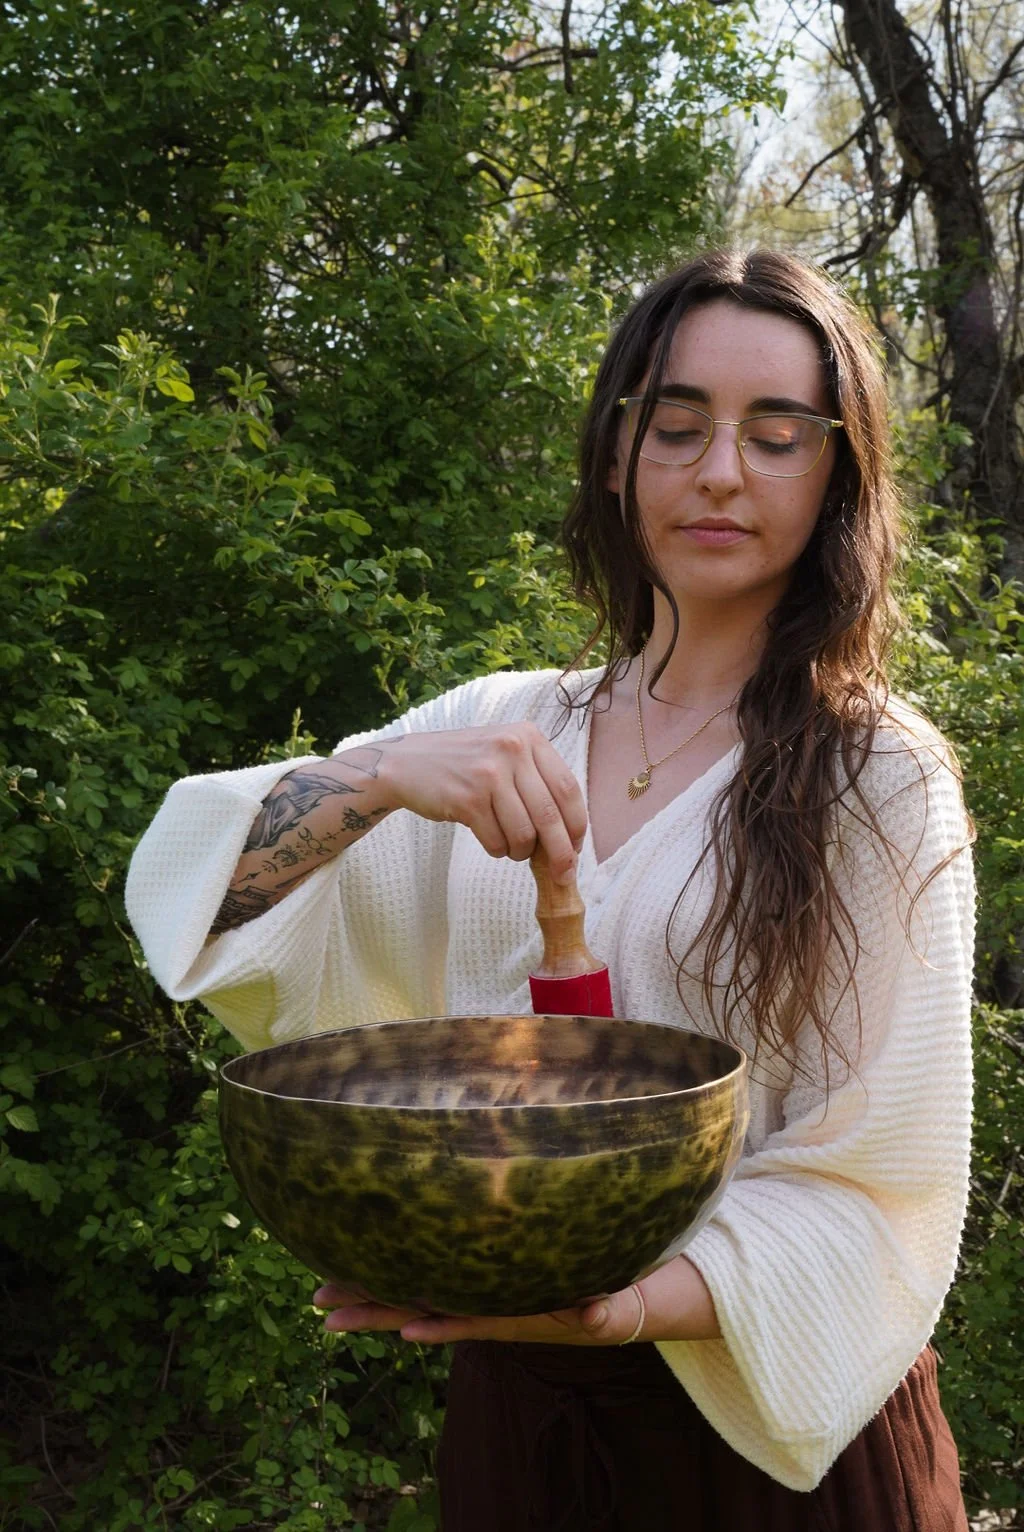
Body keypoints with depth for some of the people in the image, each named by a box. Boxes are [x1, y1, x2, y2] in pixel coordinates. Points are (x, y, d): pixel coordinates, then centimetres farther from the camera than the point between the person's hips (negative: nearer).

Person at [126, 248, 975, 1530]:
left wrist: (629, 1304, -29)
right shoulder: (500, 727, 0)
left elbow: (872, 1191, -13)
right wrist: (380, 774, -26)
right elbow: (188, 893, -7)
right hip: (509, 1397, 3)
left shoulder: (882, 782, -11)